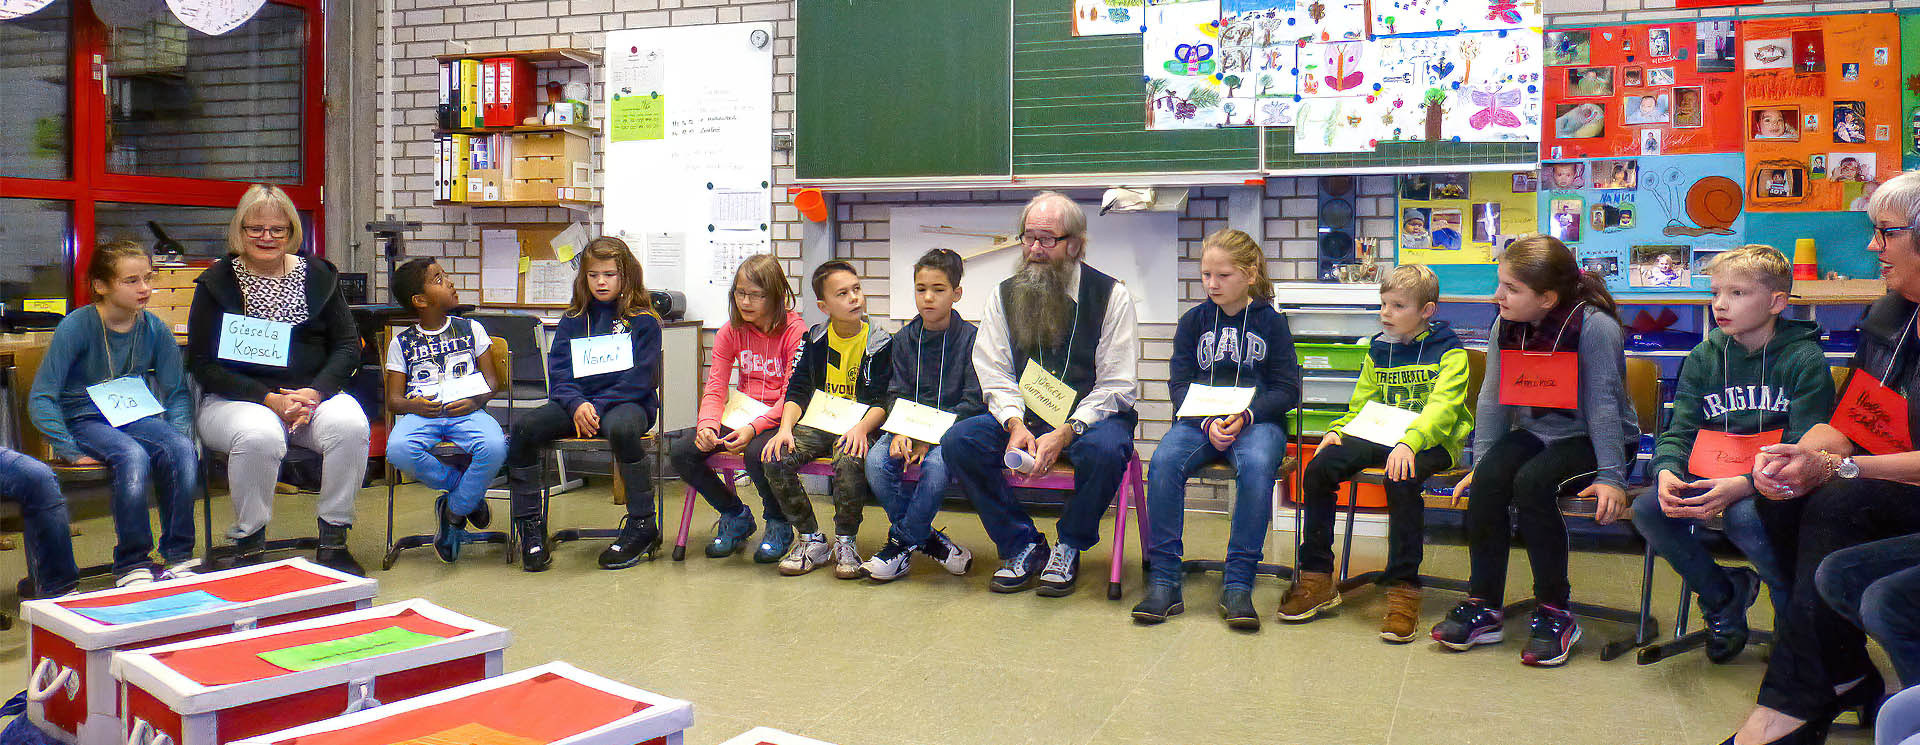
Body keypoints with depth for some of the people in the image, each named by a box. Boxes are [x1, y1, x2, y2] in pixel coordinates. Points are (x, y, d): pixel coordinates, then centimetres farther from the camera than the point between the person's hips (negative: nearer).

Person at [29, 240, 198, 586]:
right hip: (84, 421, -3)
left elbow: (178, 392, 11)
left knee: (184, 450, -29)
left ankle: (178, 557, -20)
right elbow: (41, 399, -10)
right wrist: (71, 451, -19)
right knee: (133, 456, -36)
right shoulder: (76, 326, -10)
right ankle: (131, 565, -26)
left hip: (137, 417, 4)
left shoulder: (154, 329, 1)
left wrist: (176, 434, -7)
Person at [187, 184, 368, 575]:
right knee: (260, 435, -36)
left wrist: (314, 393, -11)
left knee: (350, 425, -30)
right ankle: (249, 545, -15)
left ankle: (333, 541, -14)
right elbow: (202, 363, -2)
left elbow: (347, 345, 7)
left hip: (314, 393, 2)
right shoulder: (217, 282, 3)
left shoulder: (318, 275, 10)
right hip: (235, 399, -2)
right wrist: (269, 399, -16)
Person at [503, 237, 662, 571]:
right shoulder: (572, 322, 16)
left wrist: (597, 407, -17)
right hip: (578, 403, 4)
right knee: (524, 427, -21)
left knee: (620, 429, -39)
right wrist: (577, 405, -13)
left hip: (628, 402, -4)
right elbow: (557, 374, 8)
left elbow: (640, 378, -7)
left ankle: (643, 526, -23)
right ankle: (530, 525, -9)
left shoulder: (642, 321, 3)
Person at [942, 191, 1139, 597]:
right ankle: (1023, 546, -6)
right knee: (958, 441, -21)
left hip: (1090, 415, -3)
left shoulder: (1111, 295, -4)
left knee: (1106, 450, -37)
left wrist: (1065, 432, -22)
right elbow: (995, 375, 4)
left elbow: (1116, 385, -8)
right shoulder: (1005, 295, 7)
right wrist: (1016, 424, -17)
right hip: (1023, 415, 3)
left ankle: (1068, 549, -8)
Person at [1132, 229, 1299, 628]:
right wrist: (1208, 422, -14)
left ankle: (1237, 583, -27)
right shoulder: (1193, 321, 10)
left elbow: (1287, 389, 3)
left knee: (1257, 466, -36)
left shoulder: (1270, 321, 5)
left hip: (1256, 420, -2)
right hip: (1200, 419, 2)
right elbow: (1180, 385, 6)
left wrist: (1245, 417, -15)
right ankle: (1164, 580, -22)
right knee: (1164, 462, -29)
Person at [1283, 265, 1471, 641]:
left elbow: (1442, 408, -17)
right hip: (1380, 437, 6)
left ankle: (1403, 589, -28)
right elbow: (1360, 405, 22)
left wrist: (1409, 442, -34)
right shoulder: (1378, 352, 17)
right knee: (1319, 468, -18)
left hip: (1432, 440, -6)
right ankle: (1317, 579, -11)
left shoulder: (1449, 352, -2)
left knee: (1400, 479, -39)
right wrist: (1337, 430, -1)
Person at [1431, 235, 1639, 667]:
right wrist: (1481, 461, 1)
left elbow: (1602, 403, -18)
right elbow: (1493, 400, 3)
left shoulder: (1594, 327, -18)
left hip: (1589, 439, -5)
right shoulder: (1505, 328, 0)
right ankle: (1484, 606, -14)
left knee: (1531, 482, -32)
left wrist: (1610, 476, -19)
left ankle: (1555, 612, -17)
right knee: (1488, 479, -24)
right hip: (1532, 432, 5)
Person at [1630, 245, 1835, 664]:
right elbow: (1679, 432, 9)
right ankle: (1723, 593, 5)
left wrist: (1743, 485, -29)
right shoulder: (1703, 358, 10)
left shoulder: (1804, 360, -4)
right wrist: (1667, 472, -16)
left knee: (1743, 517, -36)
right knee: (1647, 510, -20)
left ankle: (1794, 610, -6)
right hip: (1710, 478, 5)